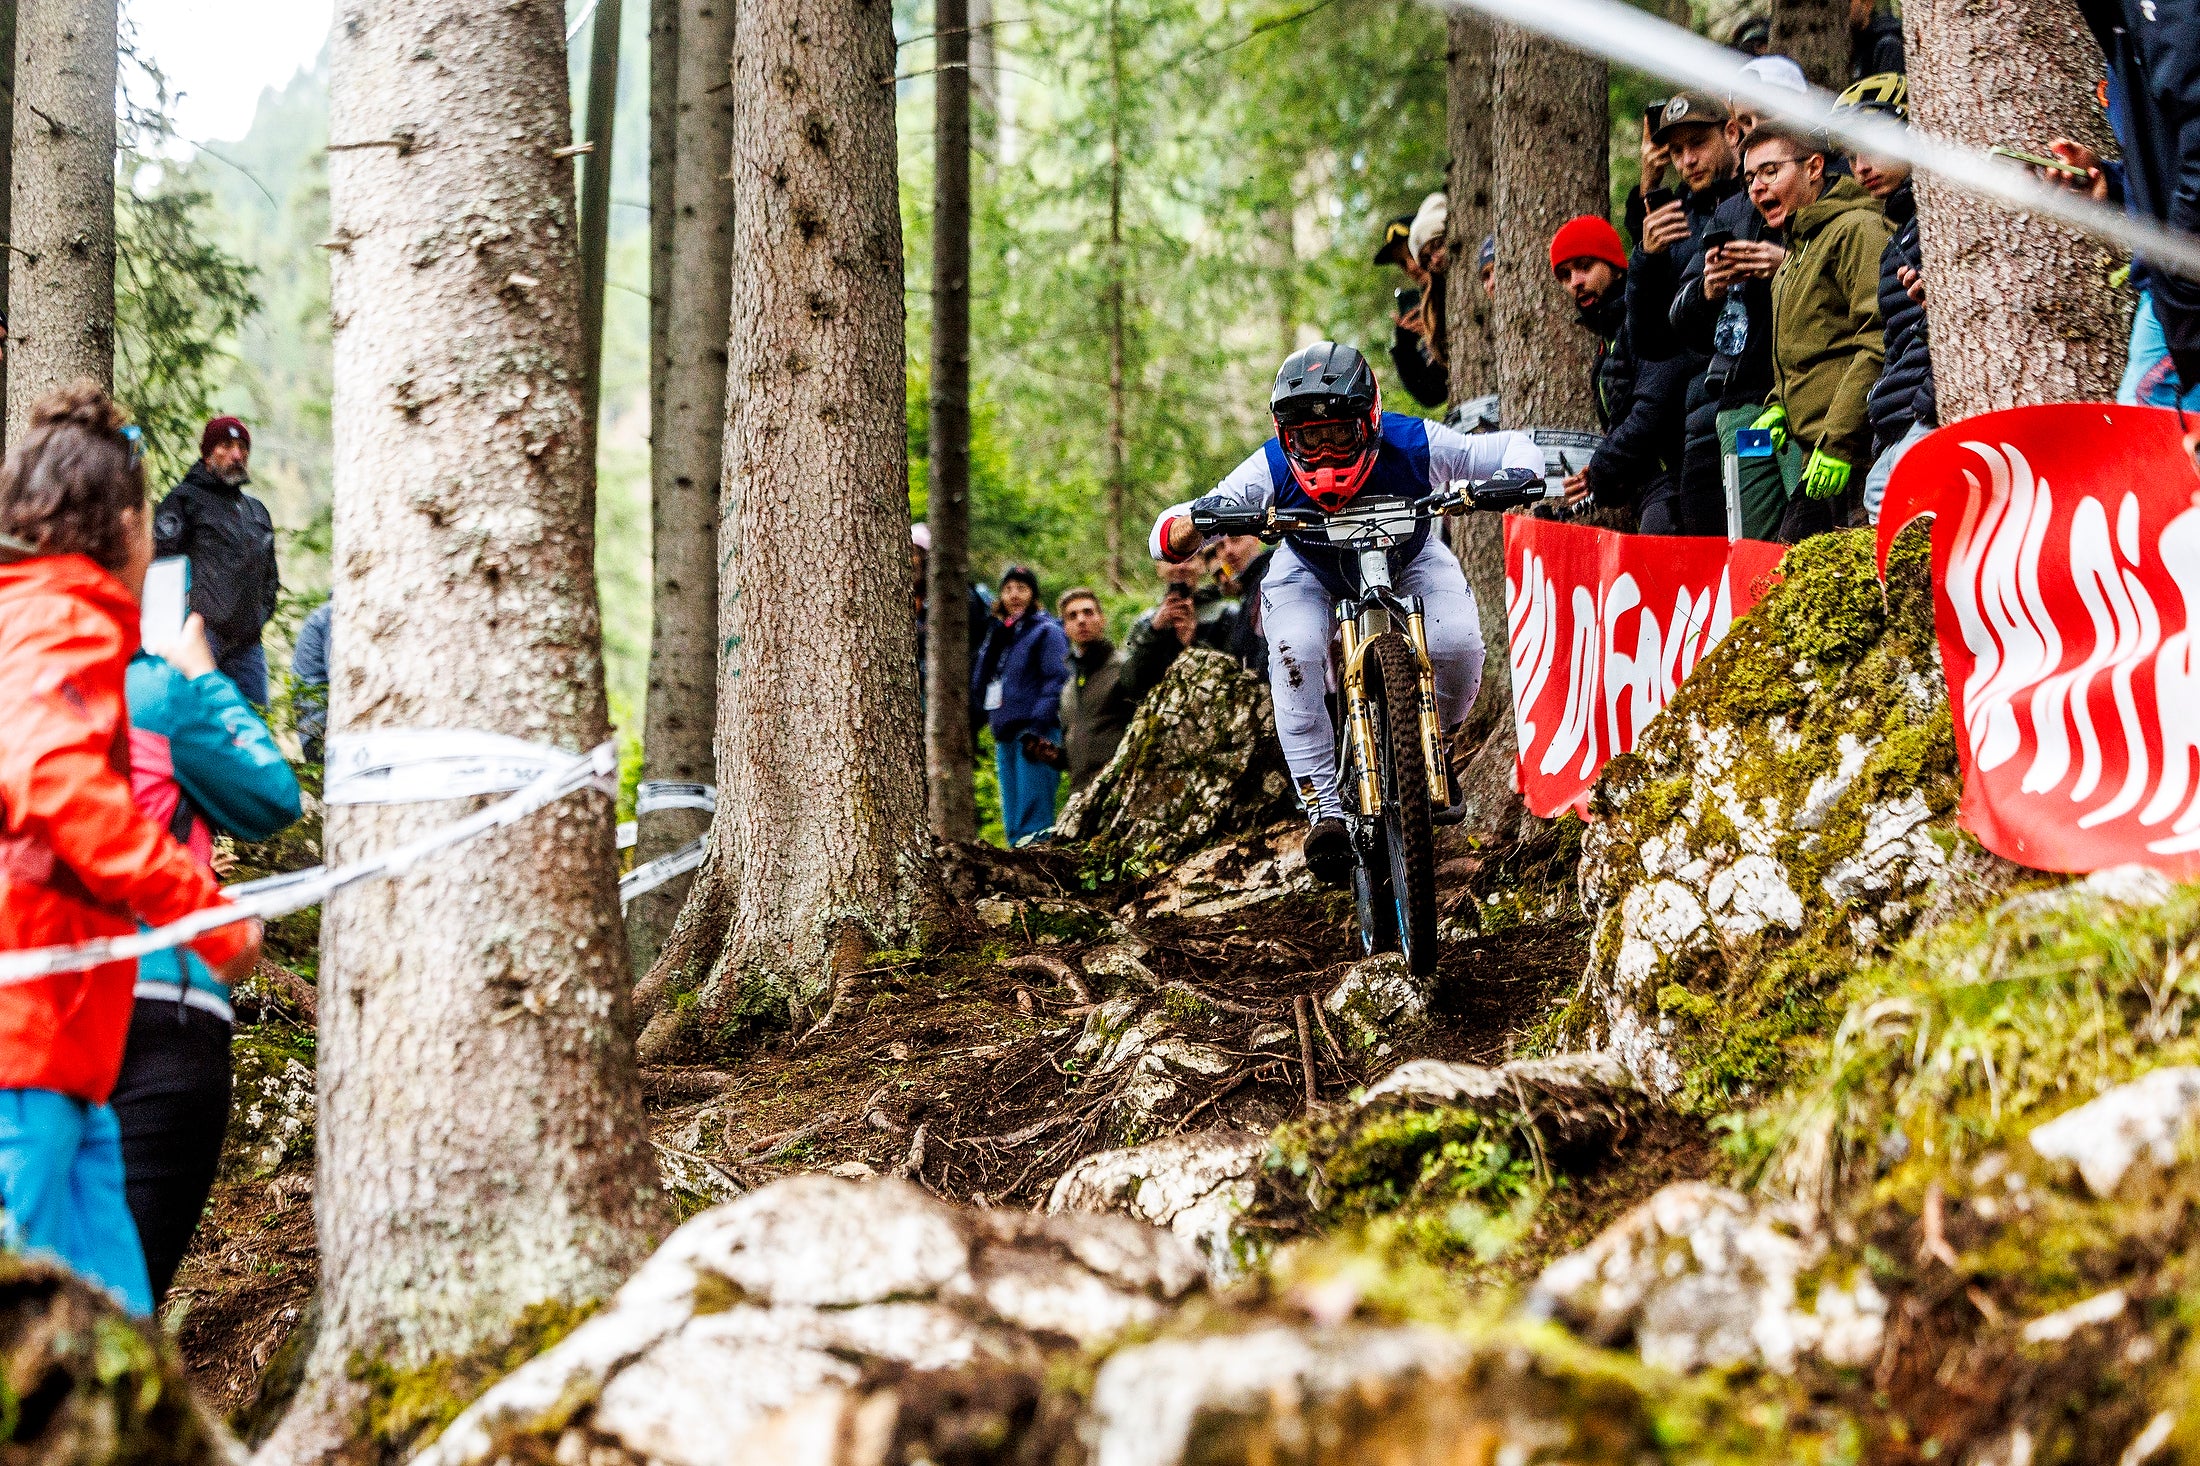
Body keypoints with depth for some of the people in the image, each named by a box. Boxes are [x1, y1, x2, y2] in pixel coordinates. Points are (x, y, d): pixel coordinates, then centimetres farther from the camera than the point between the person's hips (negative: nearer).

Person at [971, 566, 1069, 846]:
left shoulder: (1046, 631, -2)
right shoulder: (999, 631, 21)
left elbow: (1057, 681, -12)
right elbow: (978, 681, 13)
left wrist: (1037, 726, -20)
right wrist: (994, 643, 0)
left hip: (1035, 738, -8)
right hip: (1005, 737, 8)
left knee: (1032, 823, -13)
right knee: (1012, 824, 9)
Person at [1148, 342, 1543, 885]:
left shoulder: (1411, 444, -33)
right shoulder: (1272, 469, -33)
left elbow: (1515, 447, -21)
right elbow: (1164, 540, -32)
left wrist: (1515, 480, -44)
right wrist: (1195, 523, -56)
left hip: (1409, 559, 0)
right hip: (1310, 571, 0)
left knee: (1457, 646, -26)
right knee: (1295, 653, -30)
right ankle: (1324, 806, -22)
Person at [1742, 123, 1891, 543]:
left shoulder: (1857, 229, -8)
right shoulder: (1797, 247, 23)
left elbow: (1879, 343, -18)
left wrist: (1837, 442, -20)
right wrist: (1779, 406, 13)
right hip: (1813, 448, 9)